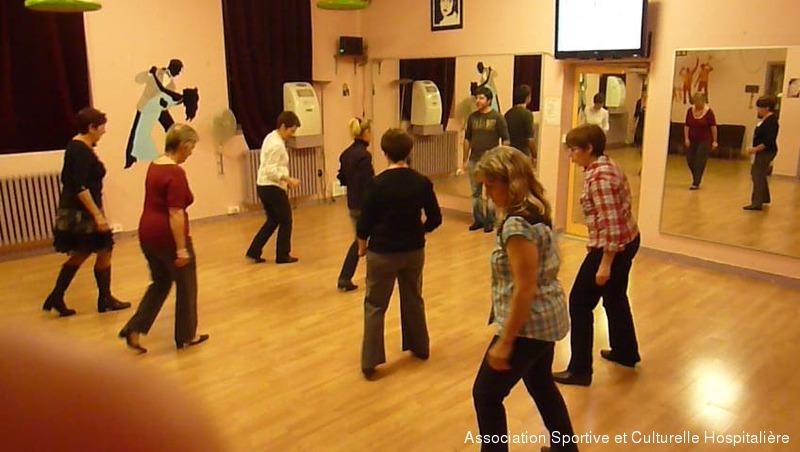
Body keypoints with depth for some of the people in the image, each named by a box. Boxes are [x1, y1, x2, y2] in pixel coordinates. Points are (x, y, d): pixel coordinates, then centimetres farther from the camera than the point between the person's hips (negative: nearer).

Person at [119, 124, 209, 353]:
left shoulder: (154, 165, 10)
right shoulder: (175, 173, -19)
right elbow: (175, 214, -23)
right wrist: (181, 249, -21)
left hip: (148, 233, 9)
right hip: (169, 237, -9)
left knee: (160, 283, 21)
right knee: (186, 286, 10)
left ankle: (134, 330, 13)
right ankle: (186, 336, 22)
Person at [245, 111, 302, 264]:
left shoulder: (271, 137, 11)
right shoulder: (277, 144, -19)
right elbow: (271, 170, -24)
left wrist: (285, 180, 15)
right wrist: (289, 179, -24)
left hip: (264, 186, 10)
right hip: (273, 188, -10)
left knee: (273, 220, 19)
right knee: (286, 221, 5)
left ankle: (254, 251, 18)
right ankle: (283, 255, 14)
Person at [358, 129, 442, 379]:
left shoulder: (376, 184, -17)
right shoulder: (422, 182, -8)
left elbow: (365, 223, -11)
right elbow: (435, 219, -2)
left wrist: (362, 246, 8)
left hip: (382, 253, -3)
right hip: (414, 251, 3)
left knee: (374, 306, 10)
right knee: (413, 300, 23)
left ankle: (370, 362, 12)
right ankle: (420, 347, 39)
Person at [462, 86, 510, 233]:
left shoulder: (497, 118, -5)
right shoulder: (472, 117, 7)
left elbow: (506, 140, -4)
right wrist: (465, 160, 10)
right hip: (474, 160, 4)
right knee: (475, 192, 10)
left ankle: (490, 222, 12)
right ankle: (478, 220, 21)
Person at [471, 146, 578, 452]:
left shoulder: (517, 224, -24)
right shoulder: (535, 211, 5)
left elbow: (525, 289, -26)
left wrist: (504, 342, -21)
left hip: (529, 324, -10)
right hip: (548, 318, 10)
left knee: (486, 394, 5)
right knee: (541, 385, 28)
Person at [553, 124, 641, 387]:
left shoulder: (598, 176, -22)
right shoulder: (606, 166, 8)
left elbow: (610, 223, -26)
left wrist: (605, 263, -23)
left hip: (613, 247, -10)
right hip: (628, 240, 10)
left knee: (580, 303, 0)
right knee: (615, 298, 25)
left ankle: (580, 370, 8)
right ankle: (626, 353, 43)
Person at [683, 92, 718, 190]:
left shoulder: (708, 111, -11)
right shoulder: (690, 110, -1)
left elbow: (713, 127, -8)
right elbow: (686, 125, 3)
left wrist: (714, 141, -7)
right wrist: (686, 138, -4)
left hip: (704, 141, -4)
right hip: (692, 140, 4)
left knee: (700, 162, -4)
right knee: (690, 160, 5)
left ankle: (696, 183, 1)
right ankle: (696, 178, 29)